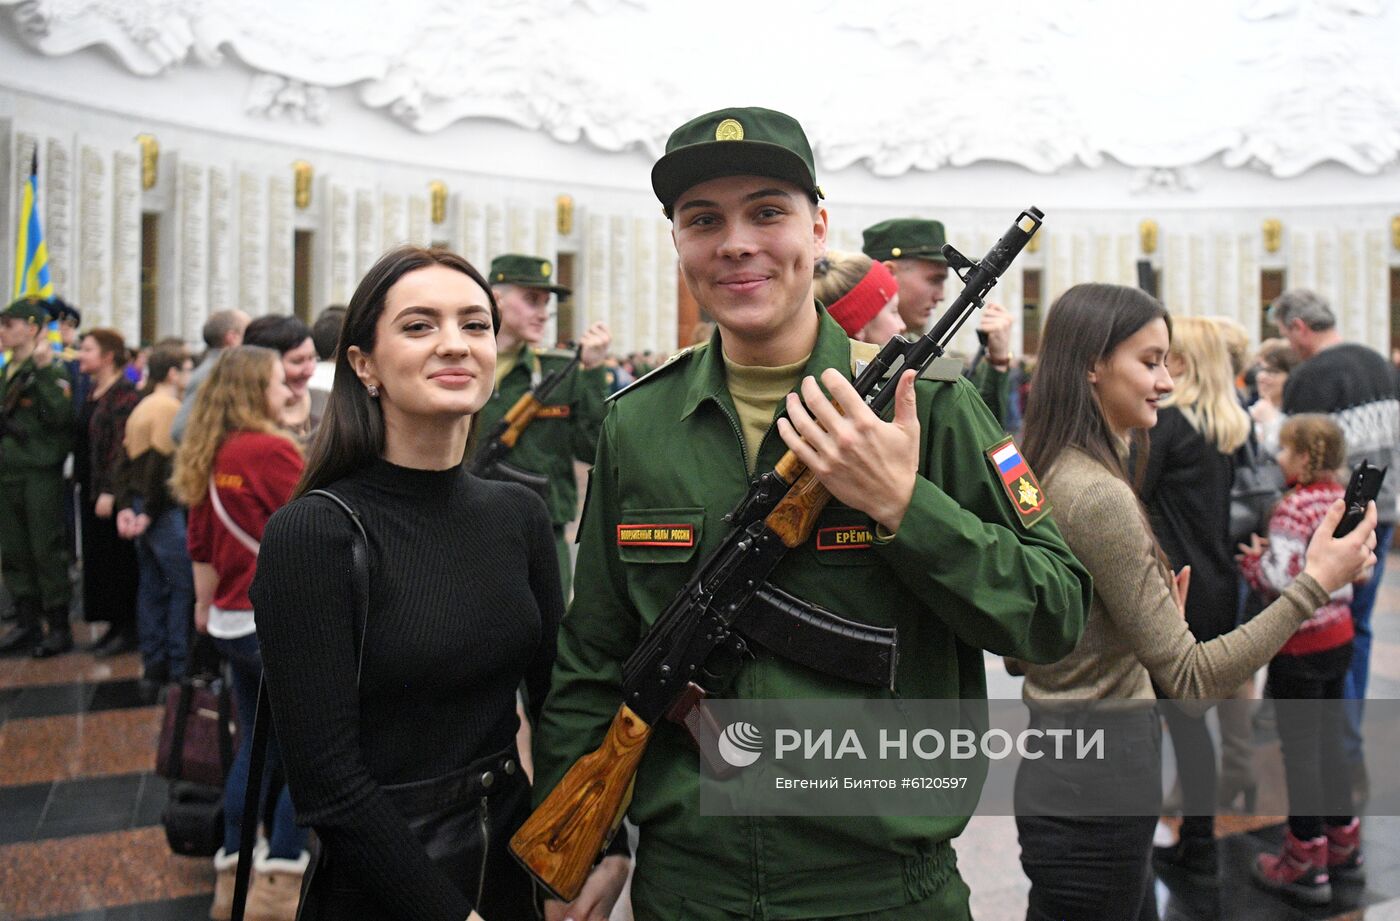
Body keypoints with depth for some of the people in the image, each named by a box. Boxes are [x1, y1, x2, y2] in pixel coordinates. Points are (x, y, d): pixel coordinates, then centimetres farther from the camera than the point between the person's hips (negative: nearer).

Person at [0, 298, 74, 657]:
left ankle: (59, 627, 6)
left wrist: (43, 370, -25)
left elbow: (61, 416, -25)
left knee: (47, 551, -3)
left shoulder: (52, 370, -9)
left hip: (41, 474, -8)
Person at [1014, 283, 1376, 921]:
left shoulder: (1049, 476, 7)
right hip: (1098, 776, -9)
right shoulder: (1099, 495, -22)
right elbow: (1190, 678, -20)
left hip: (1061, 754, 9)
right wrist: (1315, 584, -20)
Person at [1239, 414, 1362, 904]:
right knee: (1328, 740, 20)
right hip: (1339, 634, 8)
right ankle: (1343, 845, 31)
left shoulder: (1294, 507, -20)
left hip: (1300, 644, -8)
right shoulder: (1343, 499, 5)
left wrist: (1252, 560, -5)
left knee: (1300, 748, 2)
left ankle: (1306, 864, 11)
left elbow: (1279, 579, -25)